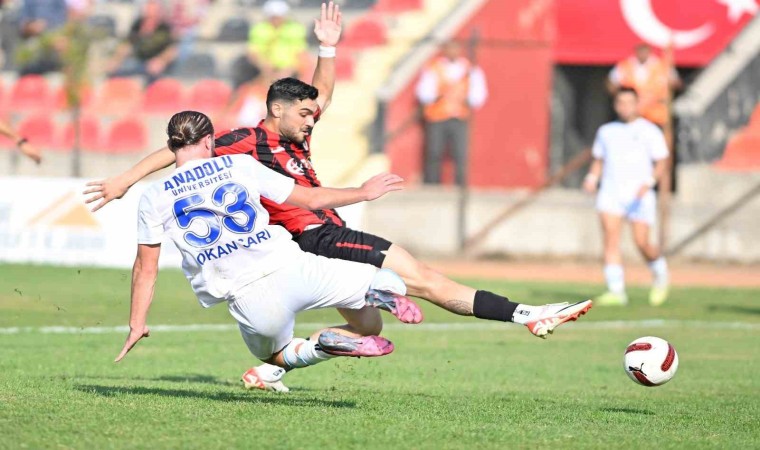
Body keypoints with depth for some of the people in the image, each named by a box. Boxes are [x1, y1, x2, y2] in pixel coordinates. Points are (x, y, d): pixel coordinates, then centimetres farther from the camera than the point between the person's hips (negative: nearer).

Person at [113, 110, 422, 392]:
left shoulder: (154, 198, 7)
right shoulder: (239, 165, 9)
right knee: (388, 281, 15)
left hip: (249, 300, 0)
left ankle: (322, 345, -3)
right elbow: (311, 198, 14)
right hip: (292, 269, 0)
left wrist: (137, 325, 20)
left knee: (269, 352, 31)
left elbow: (146, 268, 9)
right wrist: (365, 192, 29)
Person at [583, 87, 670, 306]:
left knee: (641, 243, -8)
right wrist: (592, 178, 2)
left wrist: (648, 182, -17)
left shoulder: (649, 131, 3)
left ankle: (660, 274, 23)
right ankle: (616, 291, -15)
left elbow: (662, 163, 0)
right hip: (611, 192, 3)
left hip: (639, 195, -3)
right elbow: (598, 160, 22)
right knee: (610, 239, -13)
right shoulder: (606, 131, 15)